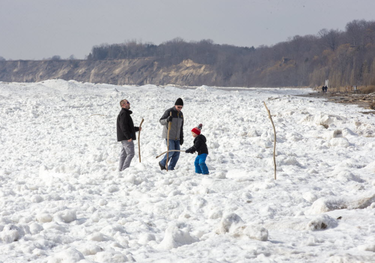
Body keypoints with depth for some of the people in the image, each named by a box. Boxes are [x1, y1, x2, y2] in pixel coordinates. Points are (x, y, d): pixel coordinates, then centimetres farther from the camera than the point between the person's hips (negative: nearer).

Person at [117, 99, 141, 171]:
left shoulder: (125, 113, 21)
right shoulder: (124, 114, -13)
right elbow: (123, 127, -22)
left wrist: (137, 129, 21)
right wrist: (129, 137, -23)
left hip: (123, 138, 11)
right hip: (126, 138, -11)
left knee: (123, 154, 11)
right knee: (130, 154, -11)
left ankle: (121, 169, 12)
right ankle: (125, 169, -15)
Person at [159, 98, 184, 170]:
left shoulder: (180, 114, 12)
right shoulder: (169, 111, -9)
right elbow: (161, 121, -11)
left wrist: (181, 138, 14)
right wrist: (167, 120, -32)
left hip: (176, 137, 7)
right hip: (169, 136, -6)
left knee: (177, 153, -1)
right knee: (171, 151, -11)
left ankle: (170, 168, 6)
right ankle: (162, 163, 11)